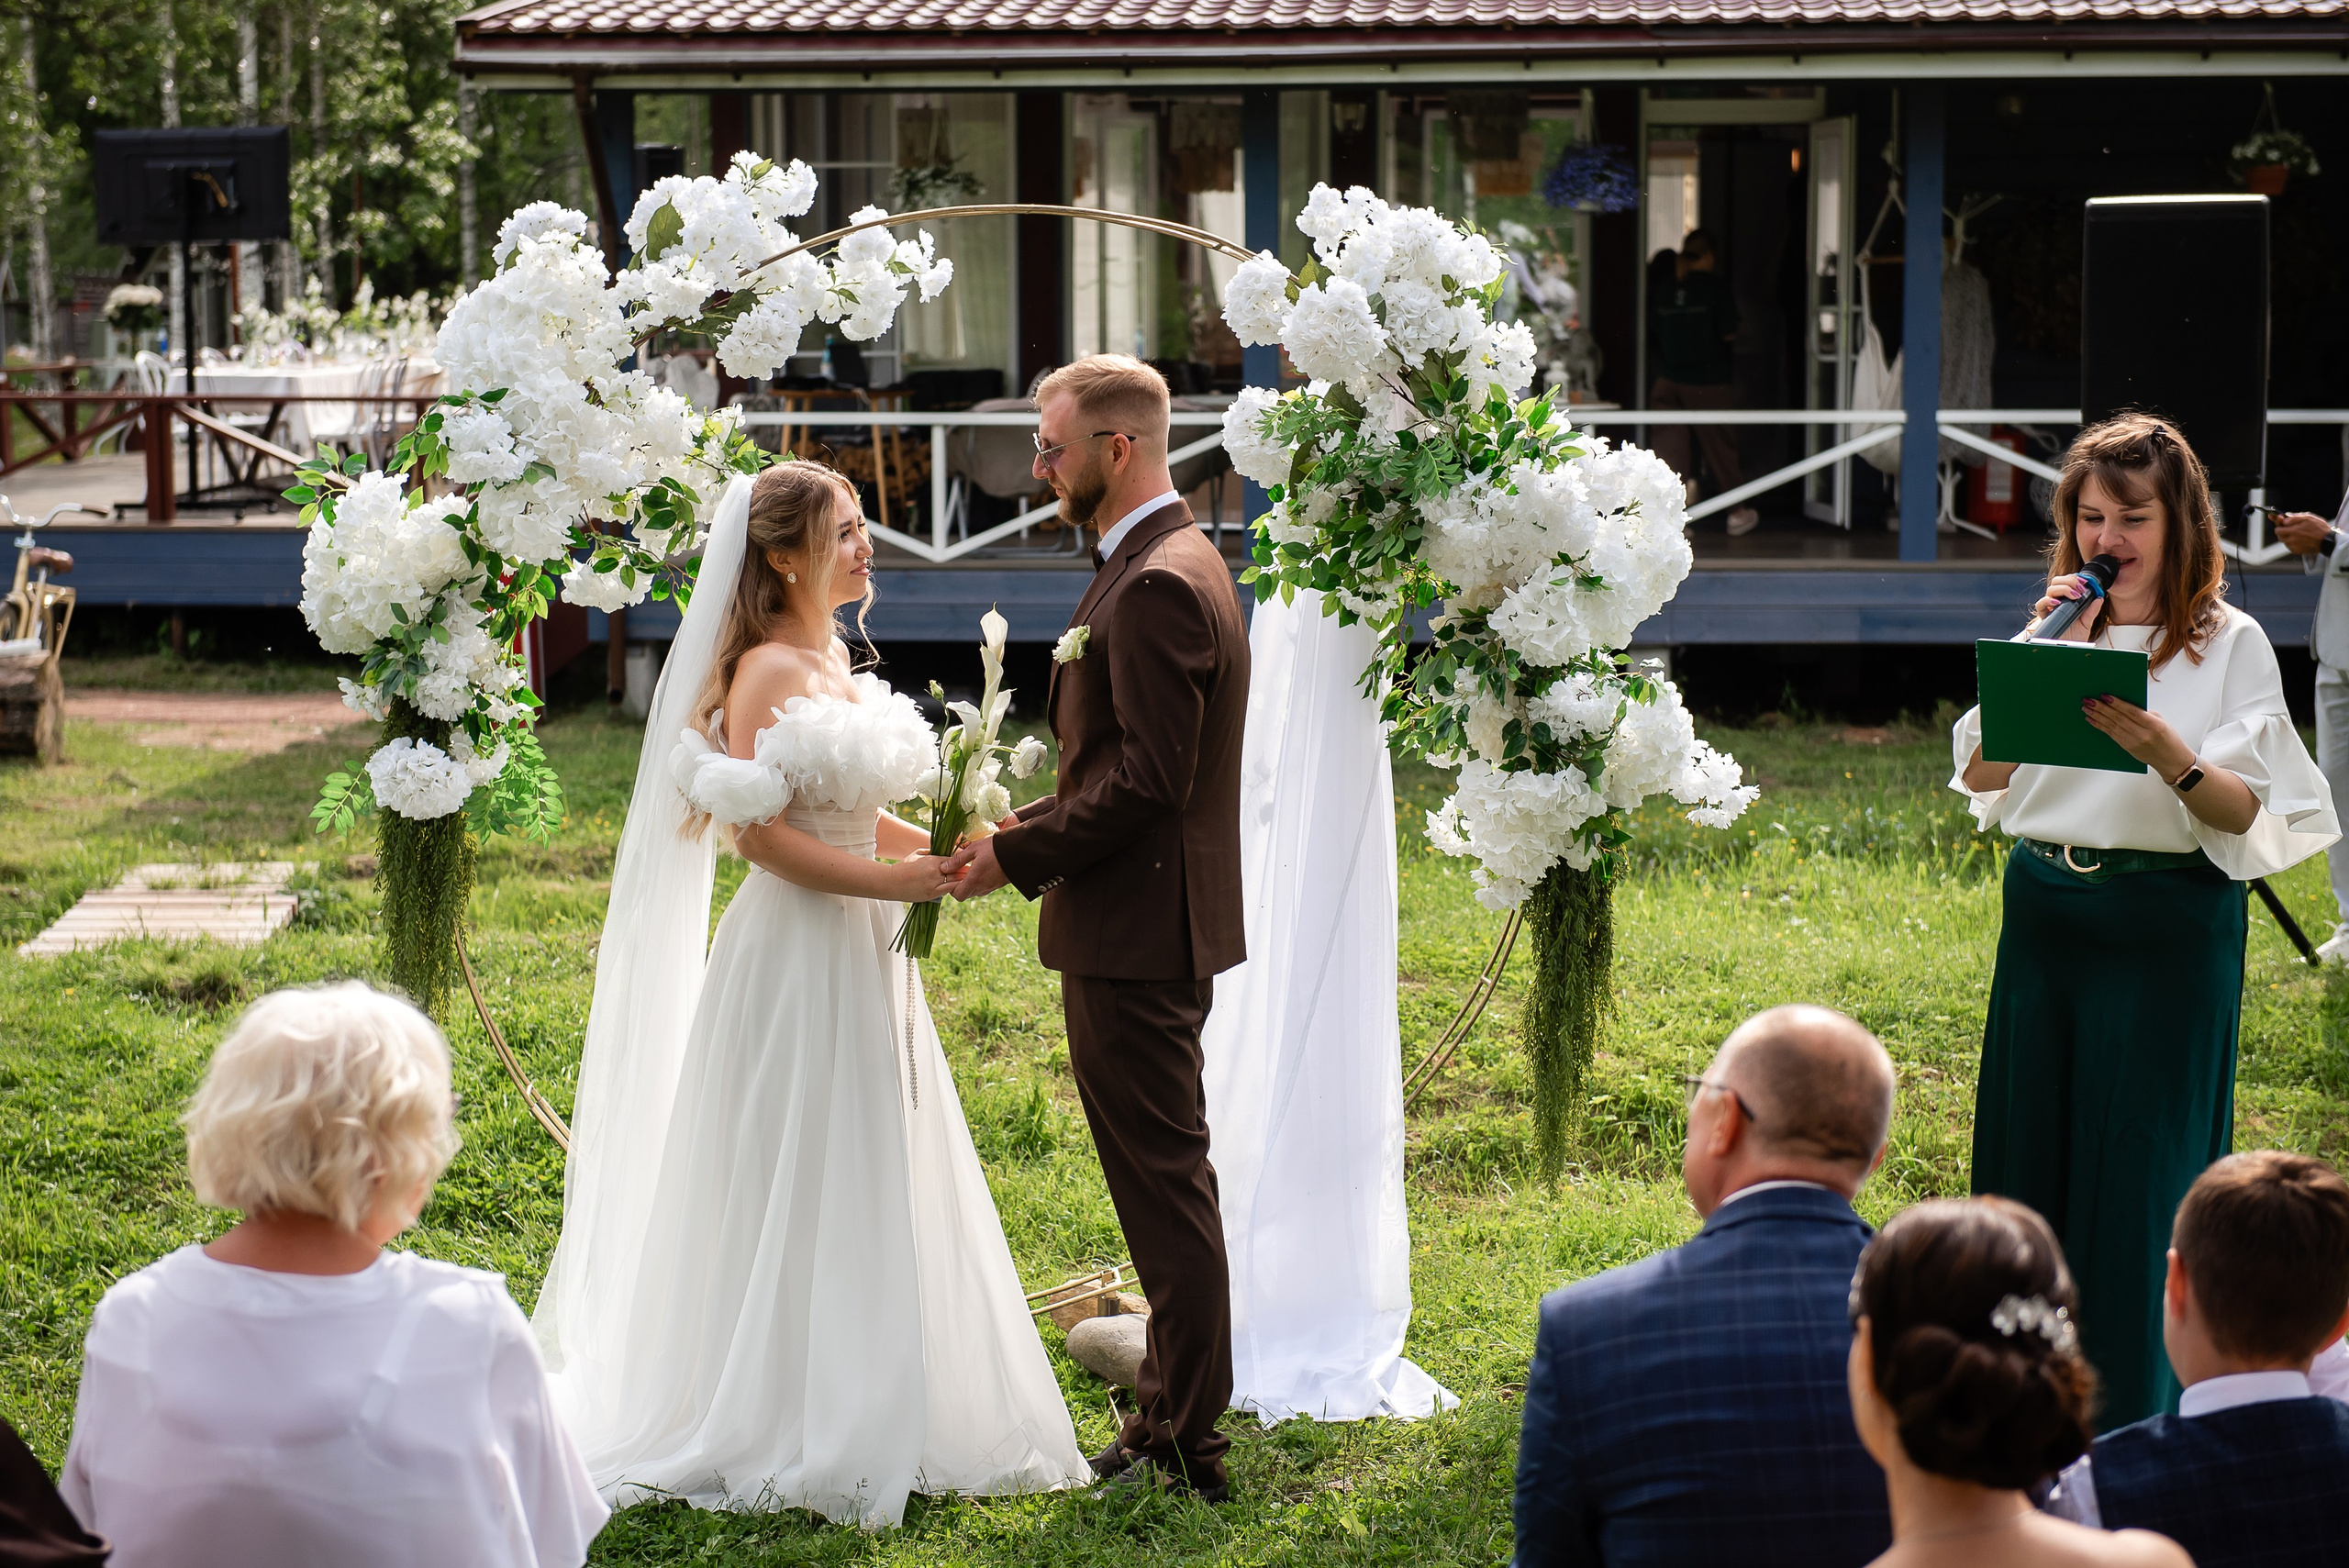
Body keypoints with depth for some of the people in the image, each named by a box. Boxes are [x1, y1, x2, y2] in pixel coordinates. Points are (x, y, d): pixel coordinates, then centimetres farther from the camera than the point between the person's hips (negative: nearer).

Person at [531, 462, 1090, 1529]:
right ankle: (786, 1431, 10)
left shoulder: (831, 658, 13)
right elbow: (761, 832, -21)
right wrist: (892, 881, -20)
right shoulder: (769, 668, -15)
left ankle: (863, 1421, 23)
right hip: (797, 958, -9)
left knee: (866, 1193, 13)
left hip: (860, 957, 9)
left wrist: (938, 846, 5)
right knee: (801, 1195, -1)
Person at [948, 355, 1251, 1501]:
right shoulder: (1171, 564, 15)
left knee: (1163, 1182, -4)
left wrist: (1020, 856, -17)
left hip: (1136, 934, -11)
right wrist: (1024, 831, 11)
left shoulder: (1157, 586, -19)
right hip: (1147, 926, 11)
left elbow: (1147, 781, -24)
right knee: (1165, 1181, 16)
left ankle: (1182, 1449, 2)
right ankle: (1173, 1418, 26)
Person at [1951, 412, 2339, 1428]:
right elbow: (1981, 776, 3)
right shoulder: (2063, 625, 10)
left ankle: (2136, 1413, 9)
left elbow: (2248, 816, -10)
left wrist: (2165, 752, -27)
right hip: (2044, 913, 5)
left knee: (2140, 1158, -2)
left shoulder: (2229, 645, -4)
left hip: (2170, 923, -5)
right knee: (2030, 1147, 9)